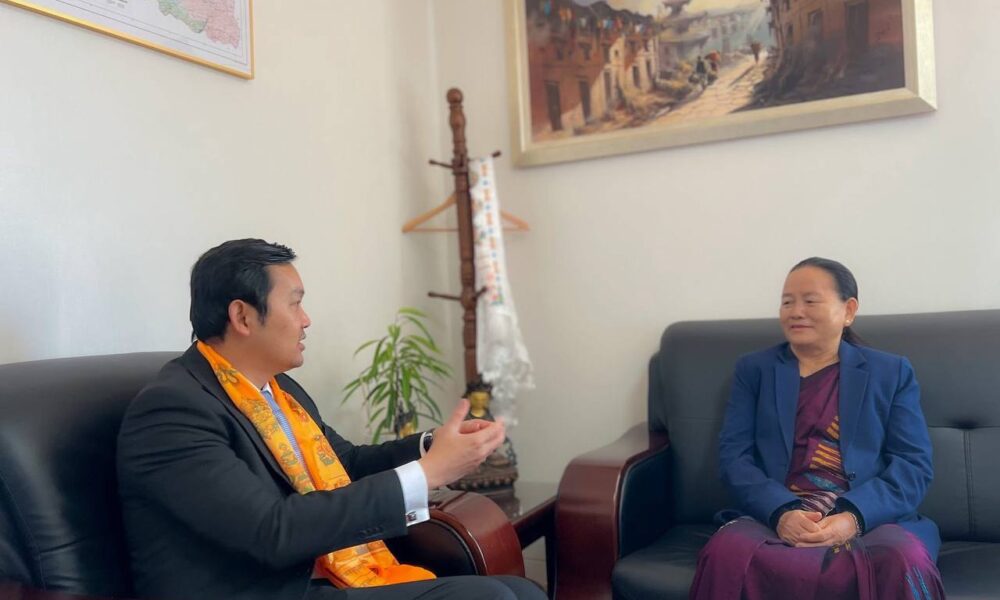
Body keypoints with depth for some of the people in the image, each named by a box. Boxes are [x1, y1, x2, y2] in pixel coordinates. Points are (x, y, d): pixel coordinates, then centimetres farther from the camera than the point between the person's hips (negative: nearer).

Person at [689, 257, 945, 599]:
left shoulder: (892, 373, 15)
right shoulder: (753, 369, 16)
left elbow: (914, 464, 4)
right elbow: (733, 456, 5)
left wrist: (854, 516, -14)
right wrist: (781, 512, -14)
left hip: (872, 520, 0)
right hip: (776, 518, 0)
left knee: (904, 565, -35)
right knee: (725, 555, -32)